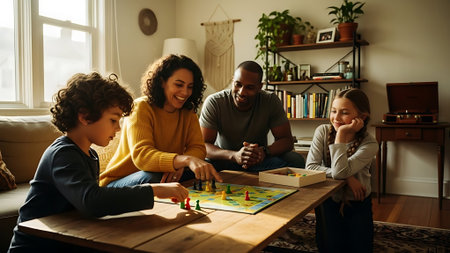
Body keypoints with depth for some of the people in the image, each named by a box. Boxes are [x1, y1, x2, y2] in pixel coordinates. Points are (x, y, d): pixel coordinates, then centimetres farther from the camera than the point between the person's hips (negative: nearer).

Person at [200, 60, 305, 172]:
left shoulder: (271, 101, -11)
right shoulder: (213, 103, -16)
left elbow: (286, 140, -10)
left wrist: (264, 151, -34)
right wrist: (234, 155, -40)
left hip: (259, 161, 3)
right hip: (223, 160, -2)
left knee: (296, 160, -25)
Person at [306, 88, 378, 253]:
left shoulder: (369, 144, -18)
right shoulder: (323, 131, -11)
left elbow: (339, 171, -31)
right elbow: (310, 167, -19)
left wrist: (341, 135, -32)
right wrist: (347, 177, -25)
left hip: (357, 203, 0)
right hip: (328, 200, 1)